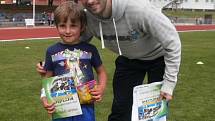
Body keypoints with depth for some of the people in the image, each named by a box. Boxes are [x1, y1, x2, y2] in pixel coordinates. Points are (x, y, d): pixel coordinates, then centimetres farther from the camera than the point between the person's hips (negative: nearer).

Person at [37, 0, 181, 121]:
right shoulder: (87, 18, -24)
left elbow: (172, 42, -30)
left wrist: (169, 84, -28)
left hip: (158, 57, -3)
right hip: (128, 59, 4)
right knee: (120, 108, 4)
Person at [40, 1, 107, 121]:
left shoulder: (90, 49, -1)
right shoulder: (52, 51, -1)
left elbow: (101, 72, 11)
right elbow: (48, 79, 7)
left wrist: (101, 88, -7)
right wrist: (45, 98, -9)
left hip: (86, 107, 0)